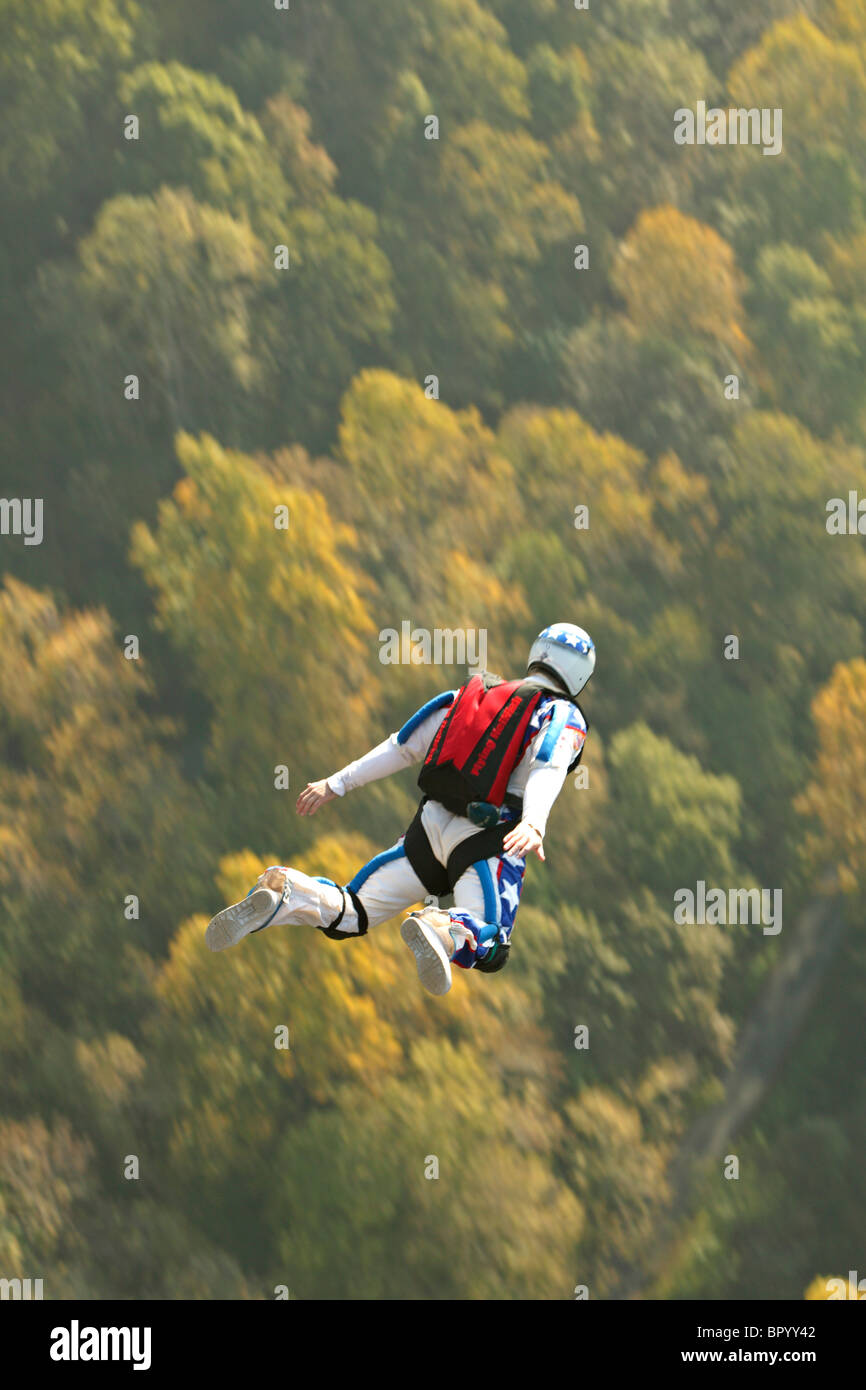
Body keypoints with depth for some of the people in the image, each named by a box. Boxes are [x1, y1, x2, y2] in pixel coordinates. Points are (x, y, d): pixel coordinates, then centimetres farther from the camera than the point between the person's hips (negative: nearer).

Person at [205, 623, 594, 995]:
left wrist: (336, 784, 25)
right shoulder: (563, 716, 4)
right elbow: (546, 770, -17)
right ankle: (442, 931, -52)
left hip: (430, 825, 5)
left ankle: (284, 895, -20)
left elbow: (400, 748, 21)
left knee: (351, 915, 9)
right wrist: (533, 825, -34)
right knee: (489, 949, -19)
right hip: (485, 840, -5)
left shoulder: (468, 697, 20)